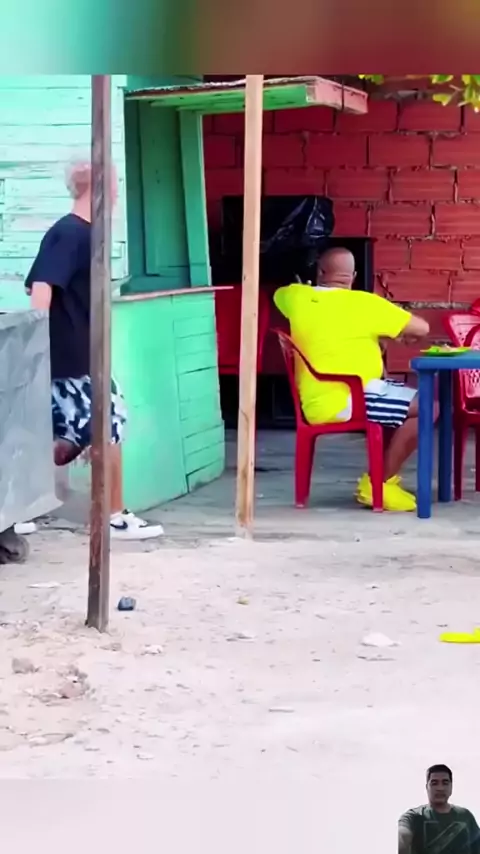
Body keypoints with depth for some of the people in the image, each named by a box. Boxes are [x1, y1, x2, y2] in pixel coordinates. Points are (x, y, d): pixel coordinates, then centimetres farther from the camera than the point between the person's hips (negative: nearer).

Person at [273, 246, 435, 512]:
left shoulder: (296, 297, 6)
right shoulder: (364, 303, -10)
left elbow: (279, 294, 32)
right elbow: (421, 328, -3)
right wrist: (399, 332, 16)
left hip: (314, 404, 8)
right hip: (344, 403, -8)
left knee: (405, 396, 24)